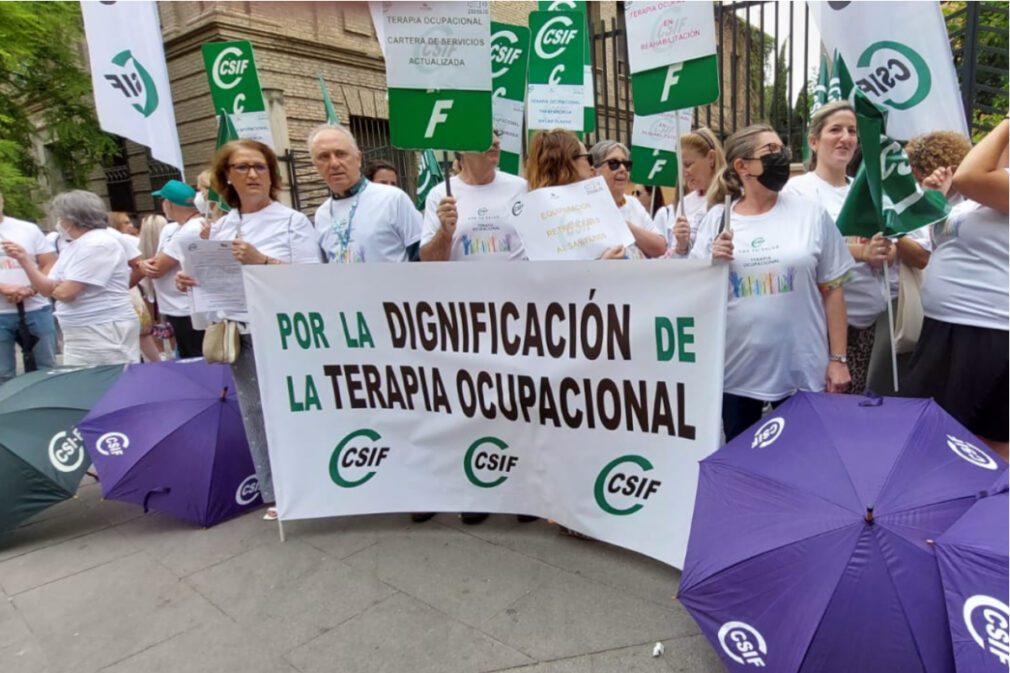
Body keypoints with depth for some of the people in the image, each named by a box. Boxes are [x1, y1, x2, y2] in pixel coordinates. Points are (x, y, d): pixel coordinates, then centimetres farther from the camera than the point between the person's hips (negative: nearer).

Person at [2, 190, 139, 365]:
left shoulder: (99, 244, -15)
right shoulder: (72, 248, 17)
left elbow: (65, 293, -18)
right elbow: (47, 289, 14)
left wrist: (56, 288, 5)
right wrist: (24, 259, 6)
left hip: (106, 333, -10)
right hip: (79, 336, 10)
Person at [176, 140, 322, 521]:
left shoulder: (293, 221, -3)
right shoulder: (220, 229, 13)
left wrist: (262, 261, -21)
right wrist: (189, 282, -2)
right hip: (242, 337, 5)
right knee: (256, 415, 9)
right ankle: (277, 493, 22)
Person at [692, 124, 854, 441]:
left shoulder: (811, 214, 1)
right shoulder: (716, 219, 1)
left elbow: (832, 290, 2)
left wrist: (838, 359, -1)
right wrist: (713, 262, -14)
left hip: (802, 371, 0)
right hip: (736, 371, 1)